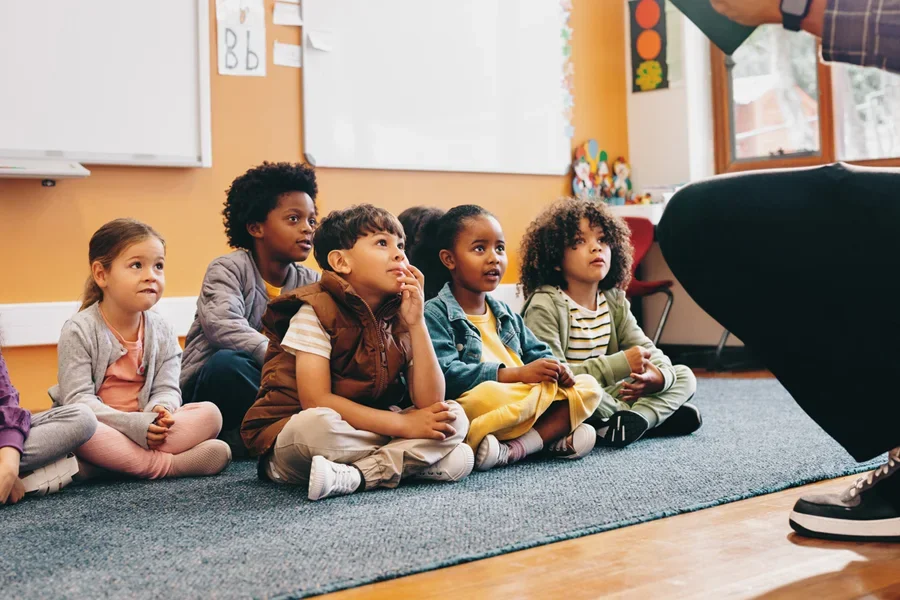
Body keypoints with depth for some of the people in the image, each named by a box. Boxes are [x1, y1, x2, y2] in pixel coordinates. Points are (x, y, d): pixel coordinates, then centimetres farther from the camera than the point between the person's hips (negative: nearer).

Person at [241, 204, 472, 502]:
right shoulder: (316, 311, -12)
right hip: (290, 434, -6)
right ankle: (405, 459, -18)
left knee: (454, 415, -11)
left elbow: (429, 403, -5)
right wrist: (404, 424, -20)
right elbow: (316, 401, -21)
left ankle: (351, 477, -24)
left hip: (364, 436, 6)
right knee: (318, 424, -40)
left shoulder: (400, 318, 4)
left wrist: (416, 322, -12)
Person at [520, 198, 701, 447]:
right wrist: (621, 364, -28)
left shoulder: (614, 299, 6)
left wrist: (659, 375, -21)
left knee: (683, 376, 3)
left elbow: (648, 350, 5)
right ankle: (656, 412, -14)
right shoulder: (545, 305, -15)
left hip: (606, 396, 7)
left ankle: (637, 417, -26)